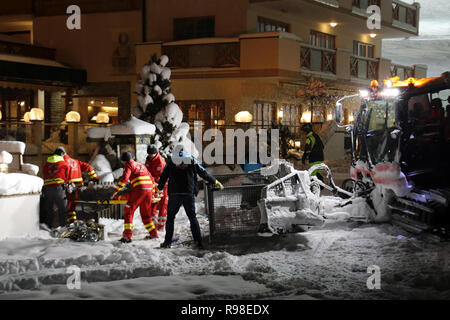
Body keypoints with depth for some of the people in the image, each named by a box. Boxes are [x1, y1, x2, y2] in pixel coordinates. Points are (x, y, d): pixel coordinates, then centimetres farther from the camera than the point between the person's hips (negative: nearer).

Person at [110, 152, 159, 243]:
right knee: (146, 213, 21)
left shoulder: (129, 165, 7)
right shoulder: (141, 165, 29)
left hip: (139, 190, -7)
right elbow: (151, 179, 31)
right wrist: (152, 192, 37)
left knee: (128, 211, -3)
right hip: (149, 190, 7)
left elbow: (124, 178, -9)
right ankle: (153, 233, 24)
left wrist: (116, 191, -10)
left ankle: (127, 236, -13)